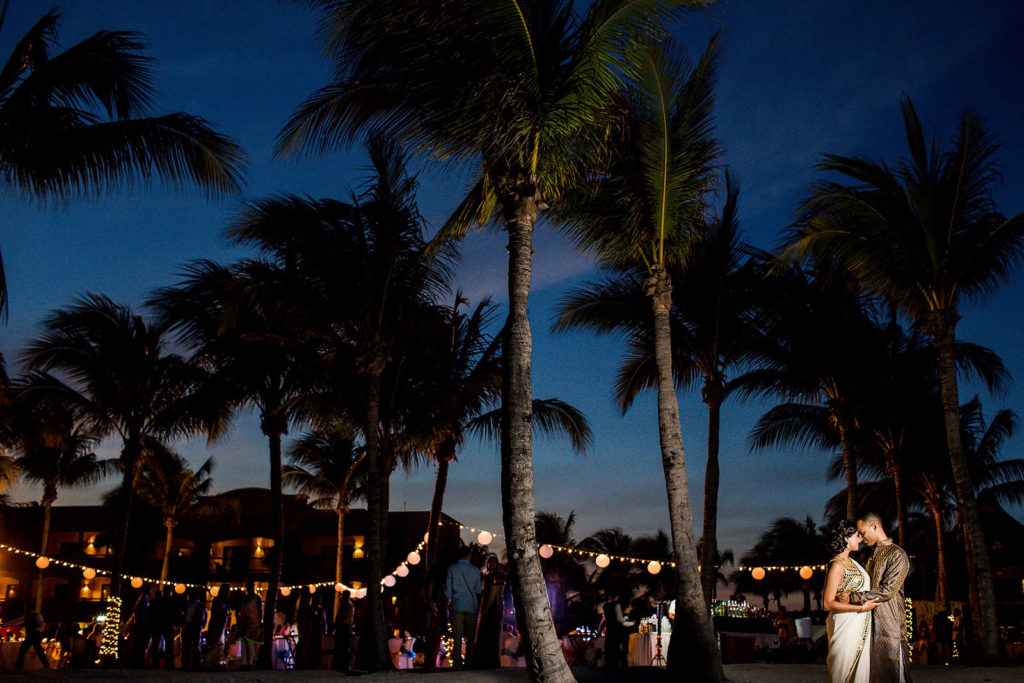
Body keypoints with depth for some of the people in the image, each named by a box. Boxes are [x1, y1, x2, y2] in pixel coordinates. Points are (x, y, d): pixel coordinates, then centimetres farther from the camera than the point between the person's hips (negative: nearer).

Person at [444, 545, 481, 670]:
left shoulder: (452, 568, -1)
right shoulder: (475, 570, 1)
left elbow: (448, 589, 1)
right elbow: (478, 590, 8)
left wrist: (448, 603, 11)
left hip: (457, 605, -1)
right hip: (471, 606, 1)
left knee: (457, 636, 0)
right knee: (470, 636, 11)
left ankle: (457, 663, -2)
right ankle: (469, 661, 12)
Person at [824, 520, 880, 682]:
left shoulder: (851, 561, 12)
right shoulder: (837, 565, -15)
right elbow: (828, 603, -20)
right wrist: (862, 608, -20)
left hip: (861, 626, 9)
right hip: (847, 625, -9)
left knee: (860, 668, 12)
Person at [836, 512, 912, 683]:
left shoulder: (897, 555, -9)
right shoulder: (871, 556, 18)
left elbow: (888, 590, -18)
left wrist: (853, 598, -19)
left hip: (890, 624, -8)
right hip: (871, 623, 8)